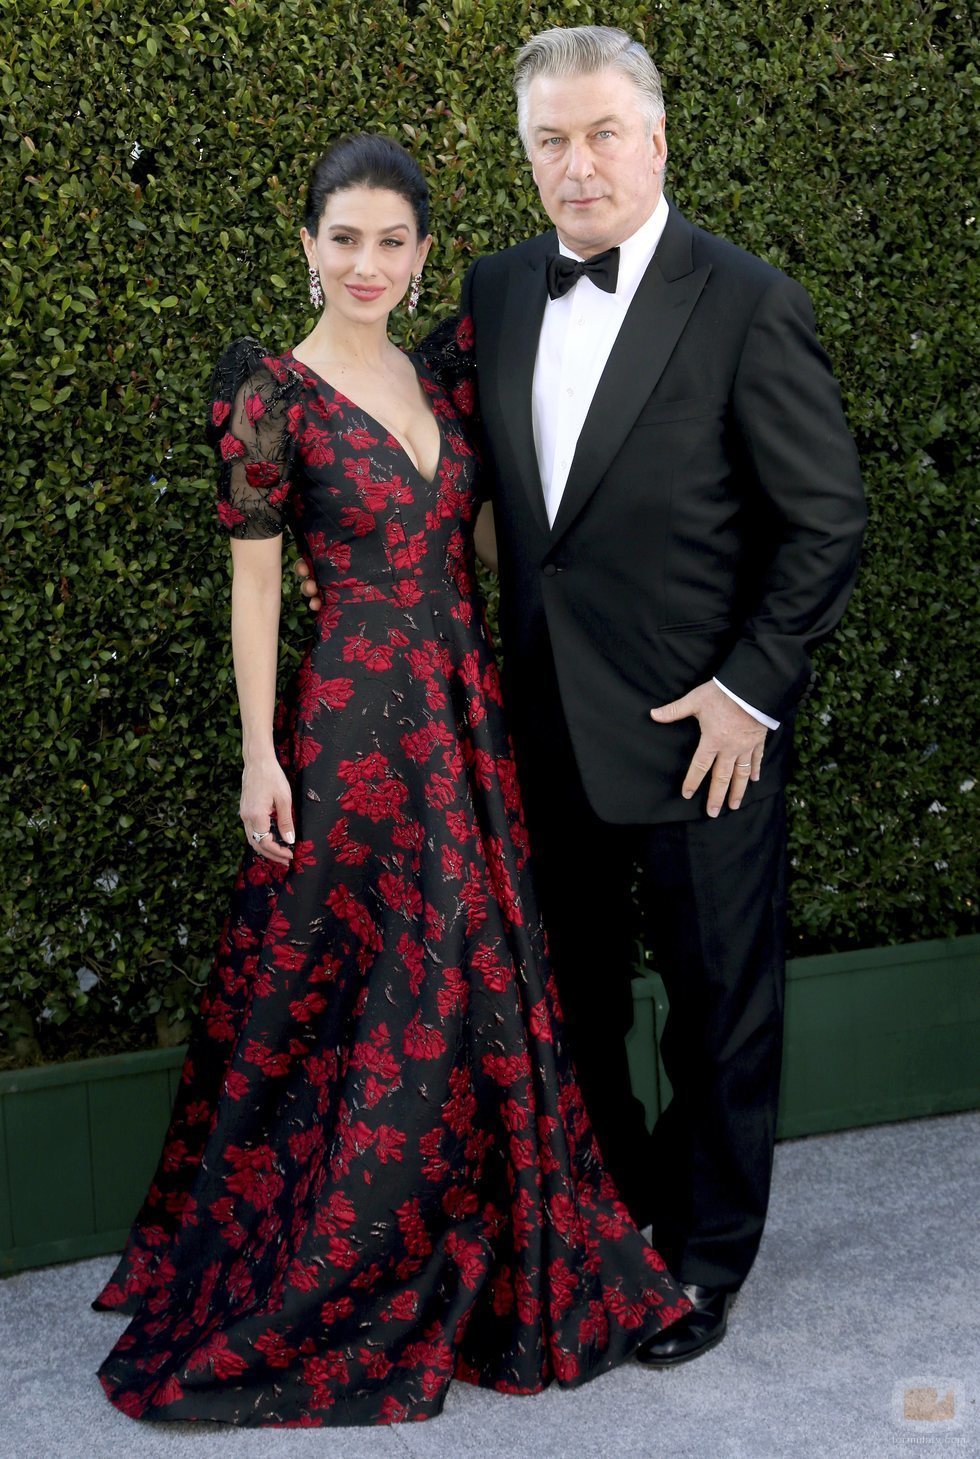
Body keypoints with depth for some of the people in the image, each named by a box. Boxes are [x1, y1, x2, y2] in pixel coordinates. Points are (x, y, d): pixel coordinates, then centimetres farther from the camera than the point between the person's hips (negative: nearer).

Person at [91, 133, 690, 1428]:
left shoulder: (438, 381, 9)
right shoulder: (273, 391, -7)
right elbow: (255, 581, -7)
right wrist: (261, 754, -10)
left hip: (468, 713, 6)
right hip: (353, 722, -6)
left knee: (477, 988, 13)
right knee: (359, 1003, 2)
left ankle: (480, 1263, 31)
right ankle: (309, 1284, 21)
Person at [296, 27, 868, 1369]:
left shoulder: (747, 303, -12)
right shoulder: (497, 291, 5)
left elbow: (827, 520, -9)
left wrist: (750, 689, -12)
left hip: (700, 730, -5)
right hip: (550, 725, 5)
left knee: (719, 1006, 10)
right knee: (575, 998, 18)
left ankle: (706, 1256, 30)